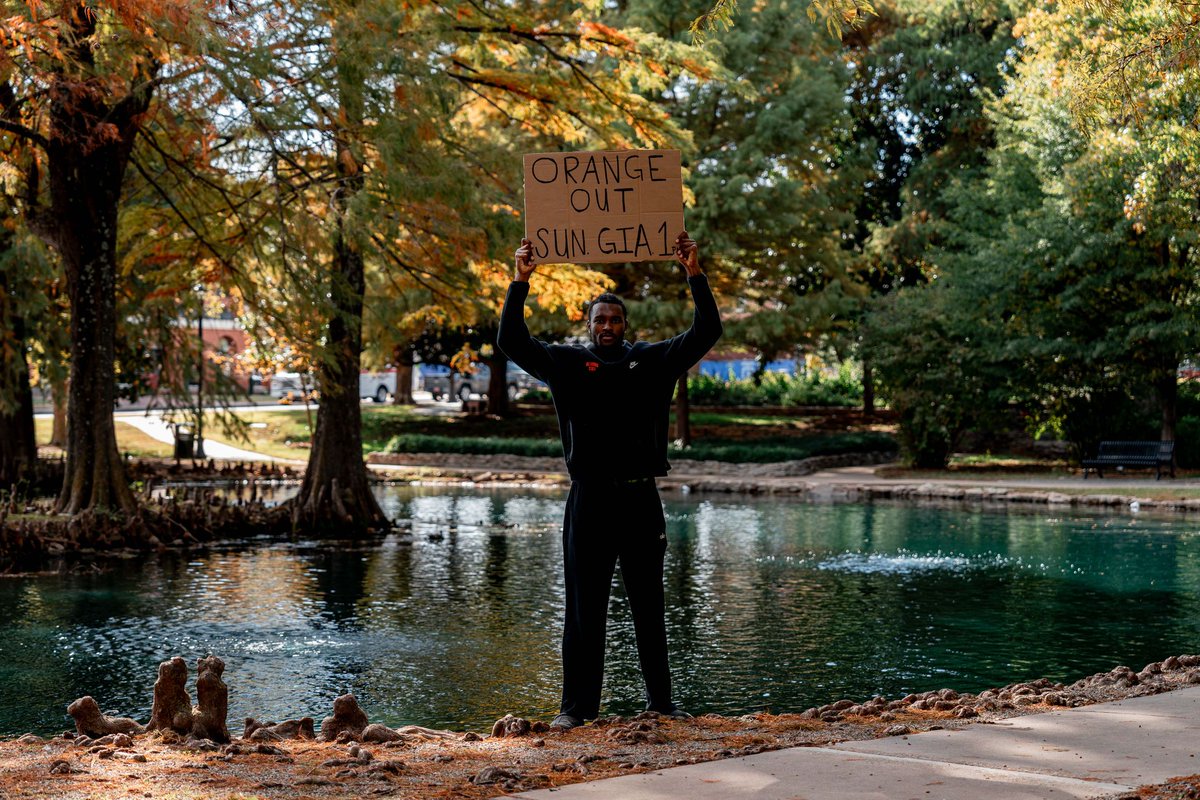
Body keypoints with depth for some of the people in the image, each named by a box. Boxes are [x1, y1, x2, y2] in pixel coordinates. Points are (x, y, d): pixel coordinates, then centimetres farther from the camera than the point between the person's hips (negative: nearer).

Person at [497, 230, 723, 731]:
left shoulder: (654, 360, 9)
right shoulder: (567, 363, 6)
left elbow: (706, 333, 5)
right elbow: (512, 341, -2)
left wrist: (695, 276, -4)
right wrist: (520, 282, -10)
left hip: (641, 500, 1)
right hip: (589, 501, -1)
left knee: (650, 607, 10)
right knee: (584, 609, 2)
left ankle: (661, 699, 19)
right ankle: (577, 705, 7)